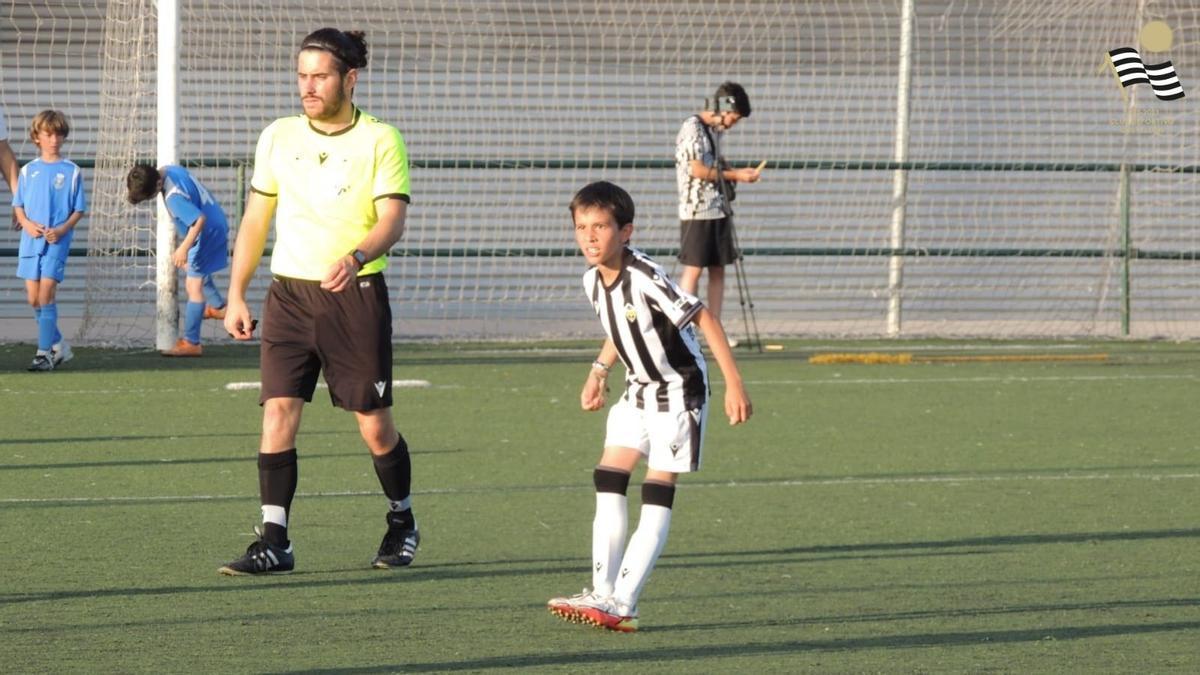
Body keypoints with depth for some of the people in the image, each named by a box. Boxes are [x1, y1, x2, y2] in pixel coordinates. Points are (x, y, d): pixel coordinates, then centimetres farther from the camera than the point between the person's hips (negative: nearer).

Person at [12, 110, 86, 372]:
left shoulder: (71, 171, -1)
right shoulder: (28, 171, 8)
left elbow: (79, 210, 1)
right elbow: (18, 205, 12)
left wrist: (62, 230, -14)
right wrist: (27, 223, -9)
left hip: (57, 242, -4)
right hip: (30, 242, 4)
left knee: (46, 293, -14)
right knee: (33, 298, 5)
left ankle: (44, 353, -11)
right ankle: (58, 345, 22)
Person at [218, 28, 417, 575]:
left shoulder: (380, 140, -3)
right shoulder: (278, 137, 8)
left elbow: (392, 220, -13)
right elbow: (255, 221, 14)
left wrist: (356, 257, -33)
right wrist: (235, 295, 8)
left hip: (356, 295, -3)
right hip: (289, 293, 3)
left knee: (374, 424, 3)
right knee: (277, 411, -10)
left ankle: (401, 524, 27)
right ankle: (274, 543, -10)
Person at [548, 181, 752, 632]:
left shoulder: (645, 278, -27)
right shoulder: (593, 281, -2)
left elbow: (704, 319, -24)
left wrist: (734, 384, -27)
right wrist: (600, 371, 10)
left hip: (679, 391, -8)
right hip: (638, 390, 8)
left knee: (657, 497, -8)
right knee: (608, 481, -1)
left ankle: (622, 605, -12)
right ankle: (602, 594, 1)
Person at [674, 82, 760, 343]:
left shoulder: (716, 130, 14)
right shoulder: (693, 128, -12)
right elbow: (697, 170, -18)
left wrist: (738, 173, 4)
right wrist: (734, 175, -14)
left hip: (718, 209, 8)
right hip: (697, 210, -8)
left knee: (718, 269, 7)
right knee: (693, 269, -7)